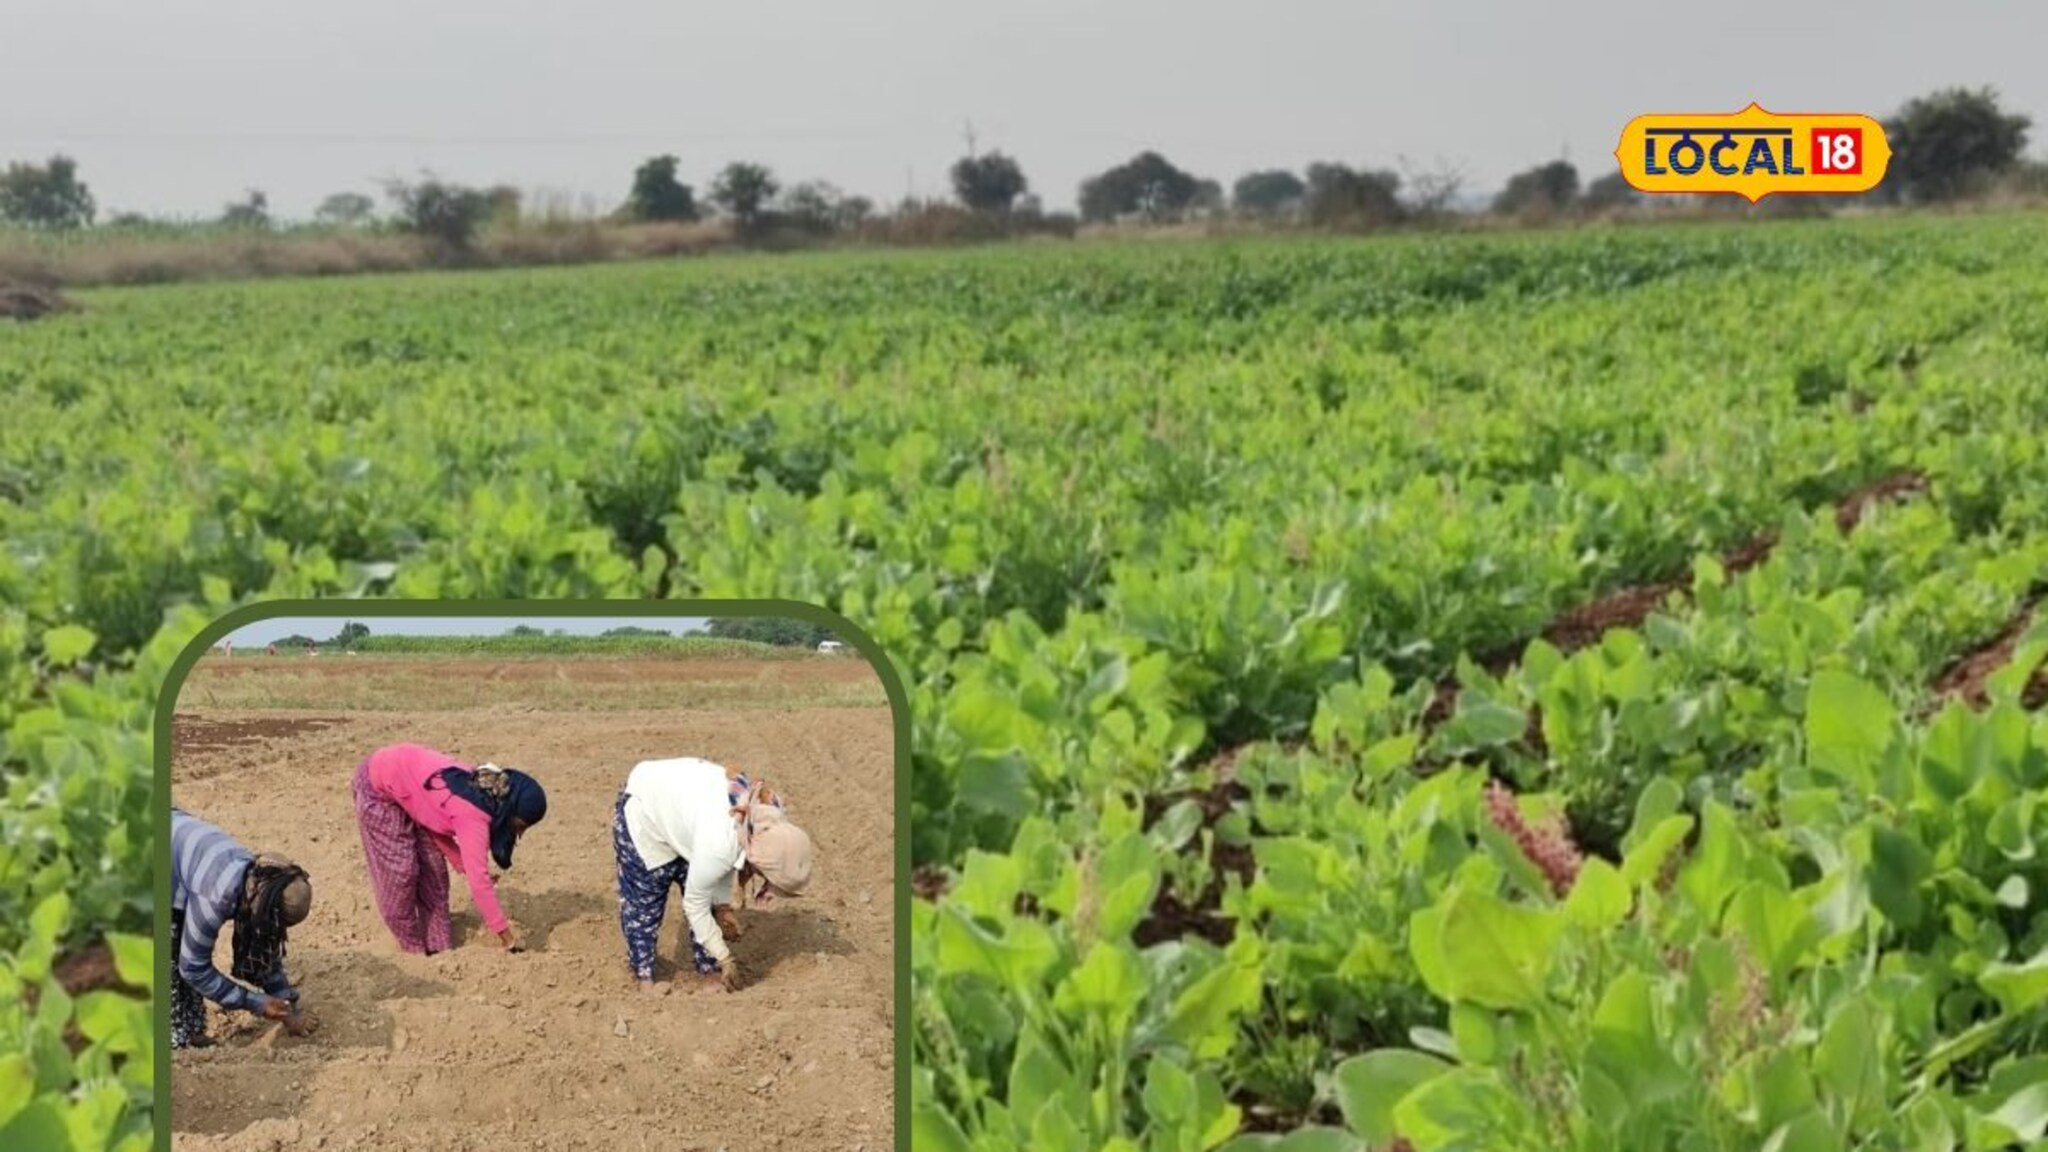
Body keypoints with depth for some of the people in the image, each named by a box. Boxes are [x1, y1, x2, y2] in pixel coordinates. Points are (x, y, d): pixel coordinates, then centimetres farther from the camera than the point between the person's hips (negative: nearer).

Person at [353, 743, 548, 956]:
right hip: (379, 786, -8)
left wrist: (463, 865, -11)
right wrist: (505, 933, -31)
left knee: (433, 868, 5)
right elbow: (479, 880, -34)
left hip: (408, 777, 8)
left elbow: (437, 822, -1)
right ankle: (414, 950, 11)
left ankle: (436, 948, 12)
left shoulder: (486, 793, -8)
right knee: (400, 870, -5)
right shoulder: (473, 815, -32)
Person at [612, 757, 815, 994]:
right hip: (643, 810, -6)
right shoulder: (718, 845, -41)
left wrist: (721, 904, -8)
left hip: (681, 800, 7)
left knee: (708, 894, 3)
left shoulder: (769, 822, -20)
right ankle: (644, 976, 20)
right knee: (643, 900, 3)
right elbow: (695, 904, -24)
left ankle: (709, 972, 15)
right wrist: (726, 959, -15)